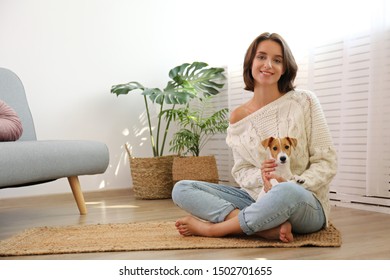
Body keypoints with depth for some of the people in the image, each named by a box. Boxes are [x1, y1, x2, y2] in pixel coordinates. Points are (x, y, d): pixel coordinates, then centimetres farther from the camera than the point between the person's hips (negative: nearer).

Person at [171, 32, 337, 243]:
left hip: (306, 204, -3)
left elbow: (327, 162, -4)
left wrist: (293, 184, -21)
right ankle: (270, 228, -26)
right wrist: (261, 177, -16)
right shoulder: (239, 117, 4)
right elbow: (241, 172, 7)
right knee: (181, 189, -11)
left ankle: (210, 228, -18)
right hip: (257, 199, 4)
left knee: (287, 192, -41)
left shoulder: (304, 101, -4)